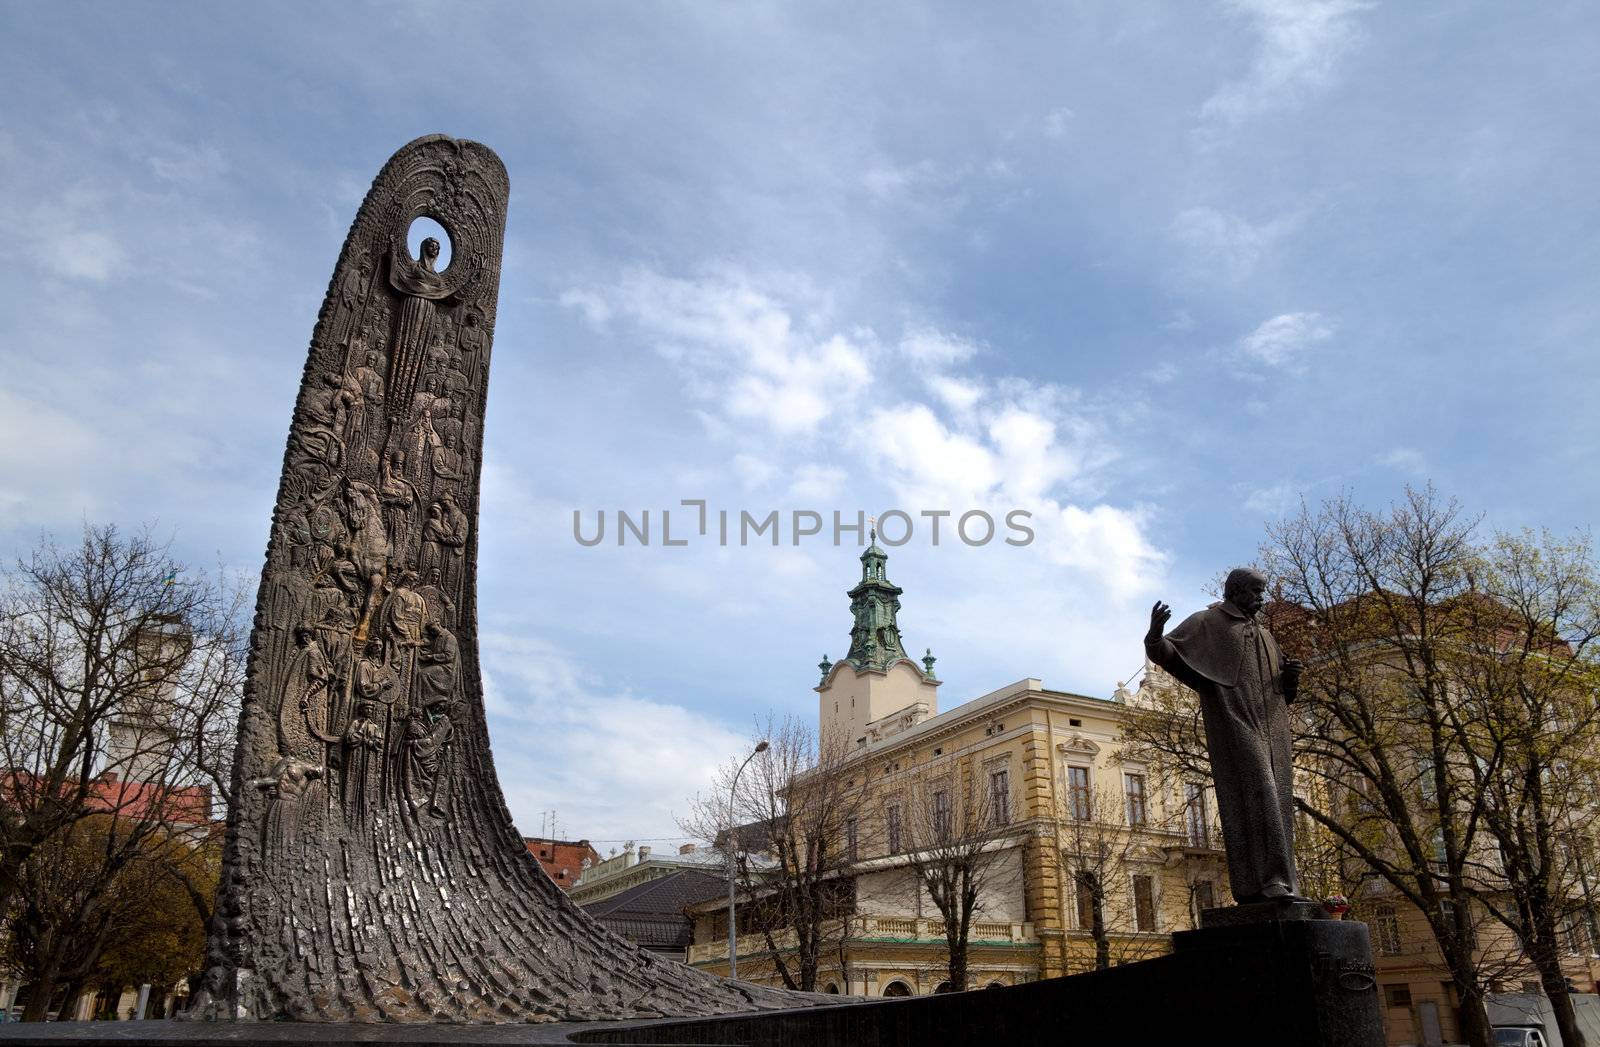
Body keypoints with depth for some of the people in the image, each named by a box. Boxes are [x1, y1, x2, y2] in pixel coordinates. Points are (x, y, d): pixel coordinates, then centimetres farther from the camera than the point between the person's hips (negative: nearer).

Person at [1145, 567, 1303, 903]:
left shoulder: (1263, 634, 26)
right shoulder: (1207, 622, 5)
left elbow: (1282, 688, 30)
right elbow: (1169, 653, -5)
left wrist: (1291, 677, 5)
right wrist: (1155, 637, -29)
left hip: (1271, 730, 8)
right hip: (1234, 723, -8)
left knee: (1275, 801, 3)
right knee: (1254, 793, -18)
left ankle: (1279, 884, 6)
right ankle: (1261, 883, -22)